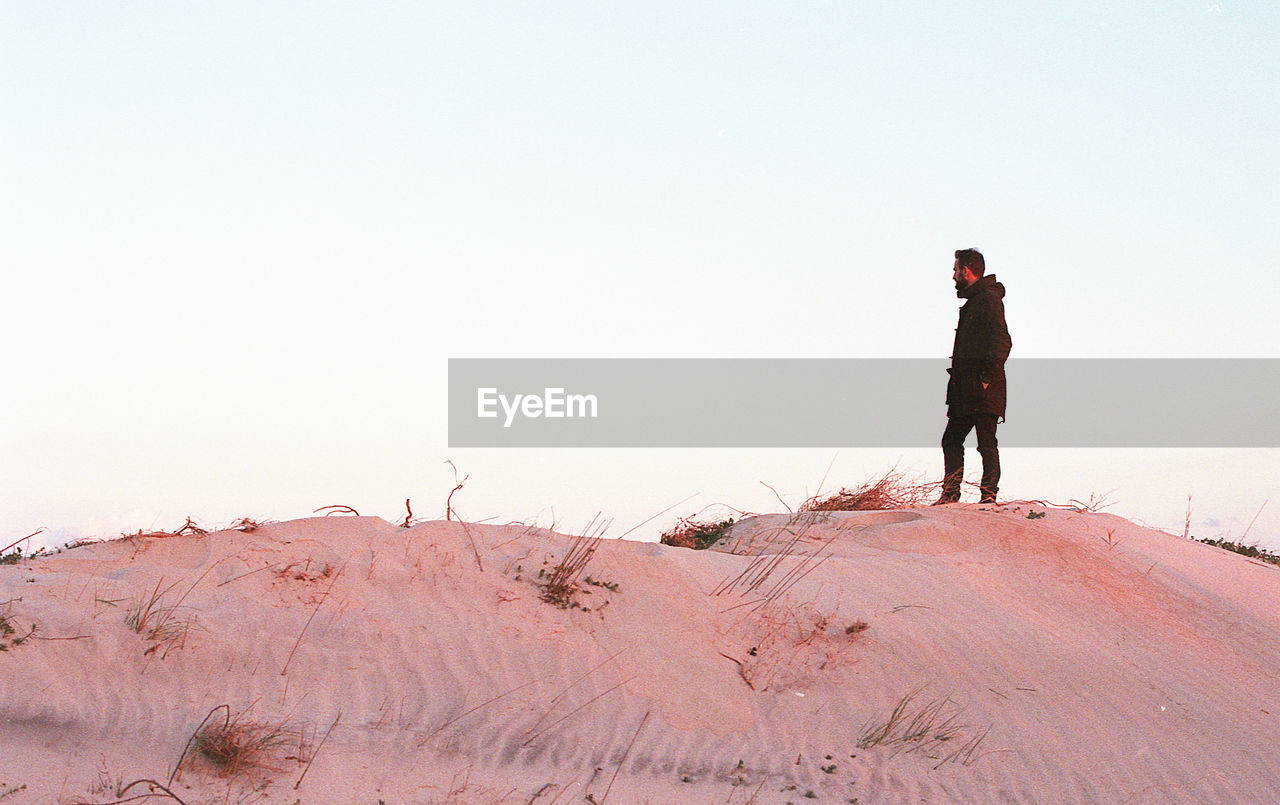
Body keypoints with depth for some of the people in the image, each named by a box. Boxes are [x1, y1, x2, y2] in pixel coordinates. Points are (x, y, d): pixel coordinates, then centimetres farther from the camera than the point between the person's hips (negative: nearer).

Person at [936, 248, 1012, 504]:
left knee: (986, 443, -8)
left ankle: (989, 495, -6)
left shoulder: (989, 299, -11)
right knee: (951, 440, 11)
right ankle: (950, 493, 14)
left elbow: (1003, 342, -20)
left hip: (984, 390, -11)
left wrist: (986, 378, -22)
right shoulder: (973, 301, 20)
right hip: (966, 390, 11)